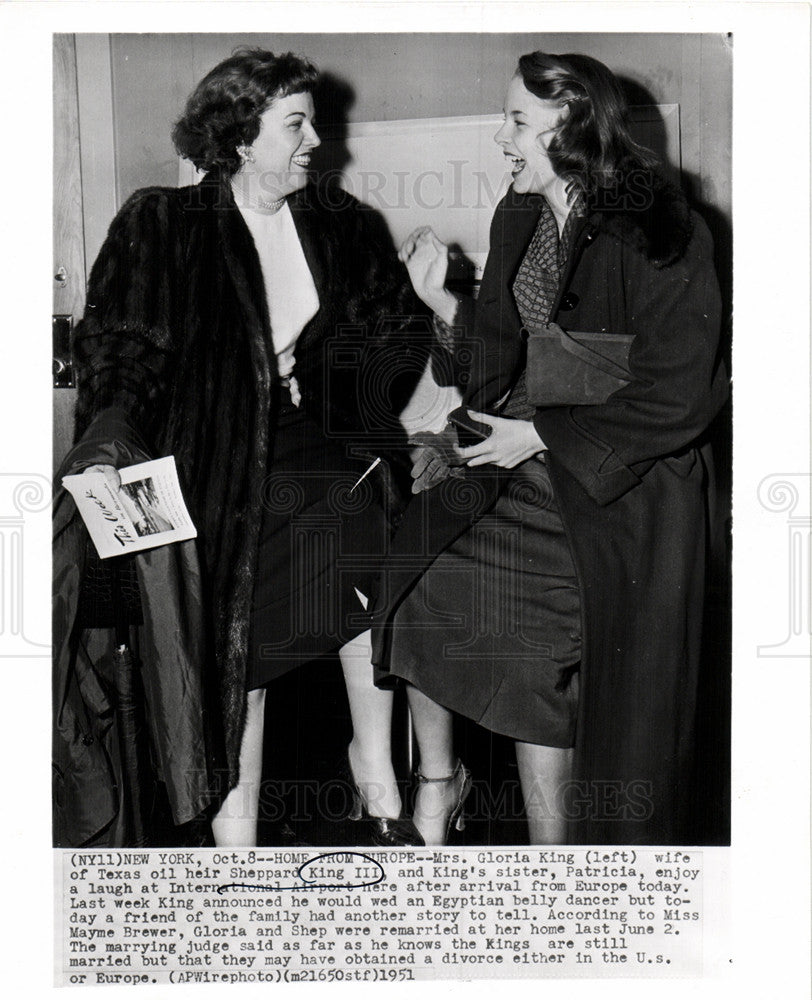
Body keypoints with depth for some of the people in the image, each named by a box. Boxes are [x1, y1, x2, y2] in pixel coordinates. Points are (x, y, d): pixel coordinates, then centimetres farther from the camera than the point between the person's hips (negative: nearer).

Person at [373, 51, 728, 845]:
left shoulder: (658, 237, -15)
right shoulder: (520, 219, 6)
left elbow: (674, 401, -17)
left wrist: (539, 437, -16)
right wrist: (438, 299, -2)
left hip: (610, 489, -7)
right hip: (520, 459, 7)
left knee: (534, 670, -5)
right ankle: (436, 779, 18)